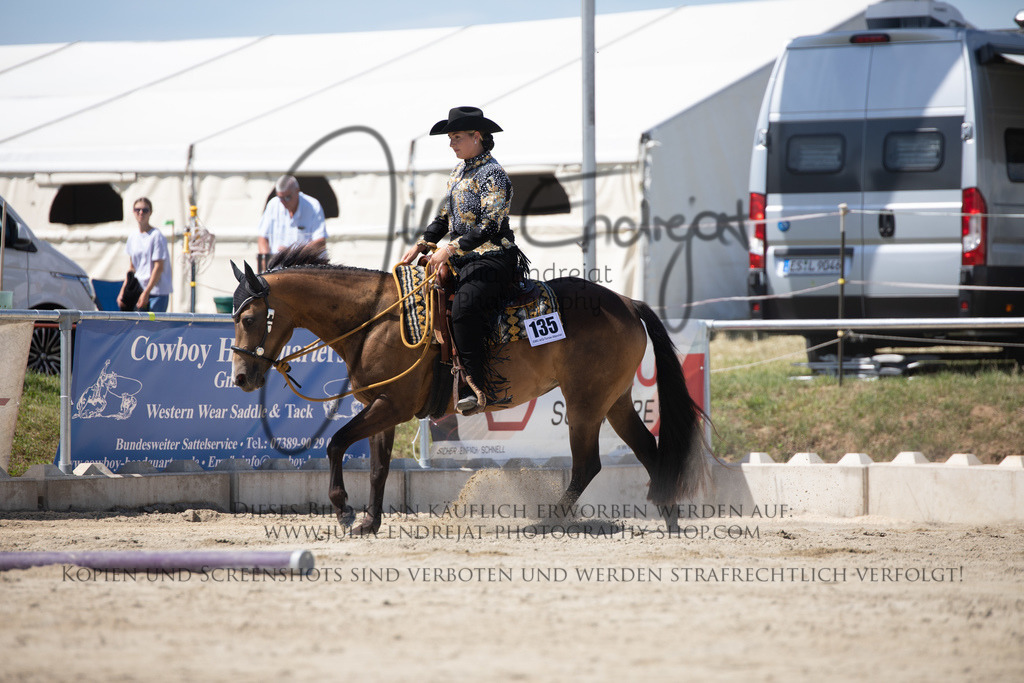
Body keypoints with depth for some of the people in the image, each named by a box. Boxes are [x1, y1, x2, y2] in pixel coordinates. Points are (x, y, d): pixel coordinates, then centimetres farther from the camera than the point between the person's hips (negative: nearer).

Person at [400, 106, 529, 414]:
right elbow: (444, 217, 24)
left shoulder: (492, 174, -10)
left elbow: (490, 227, -19)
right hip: (461, 259, 10)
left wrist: (451, 249, -22)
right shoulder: (459, 172, 16)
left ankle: (476, 386, -28)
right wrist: (421, 246, 11)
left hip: (492, 258, -10)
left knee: (463, 308, -31)